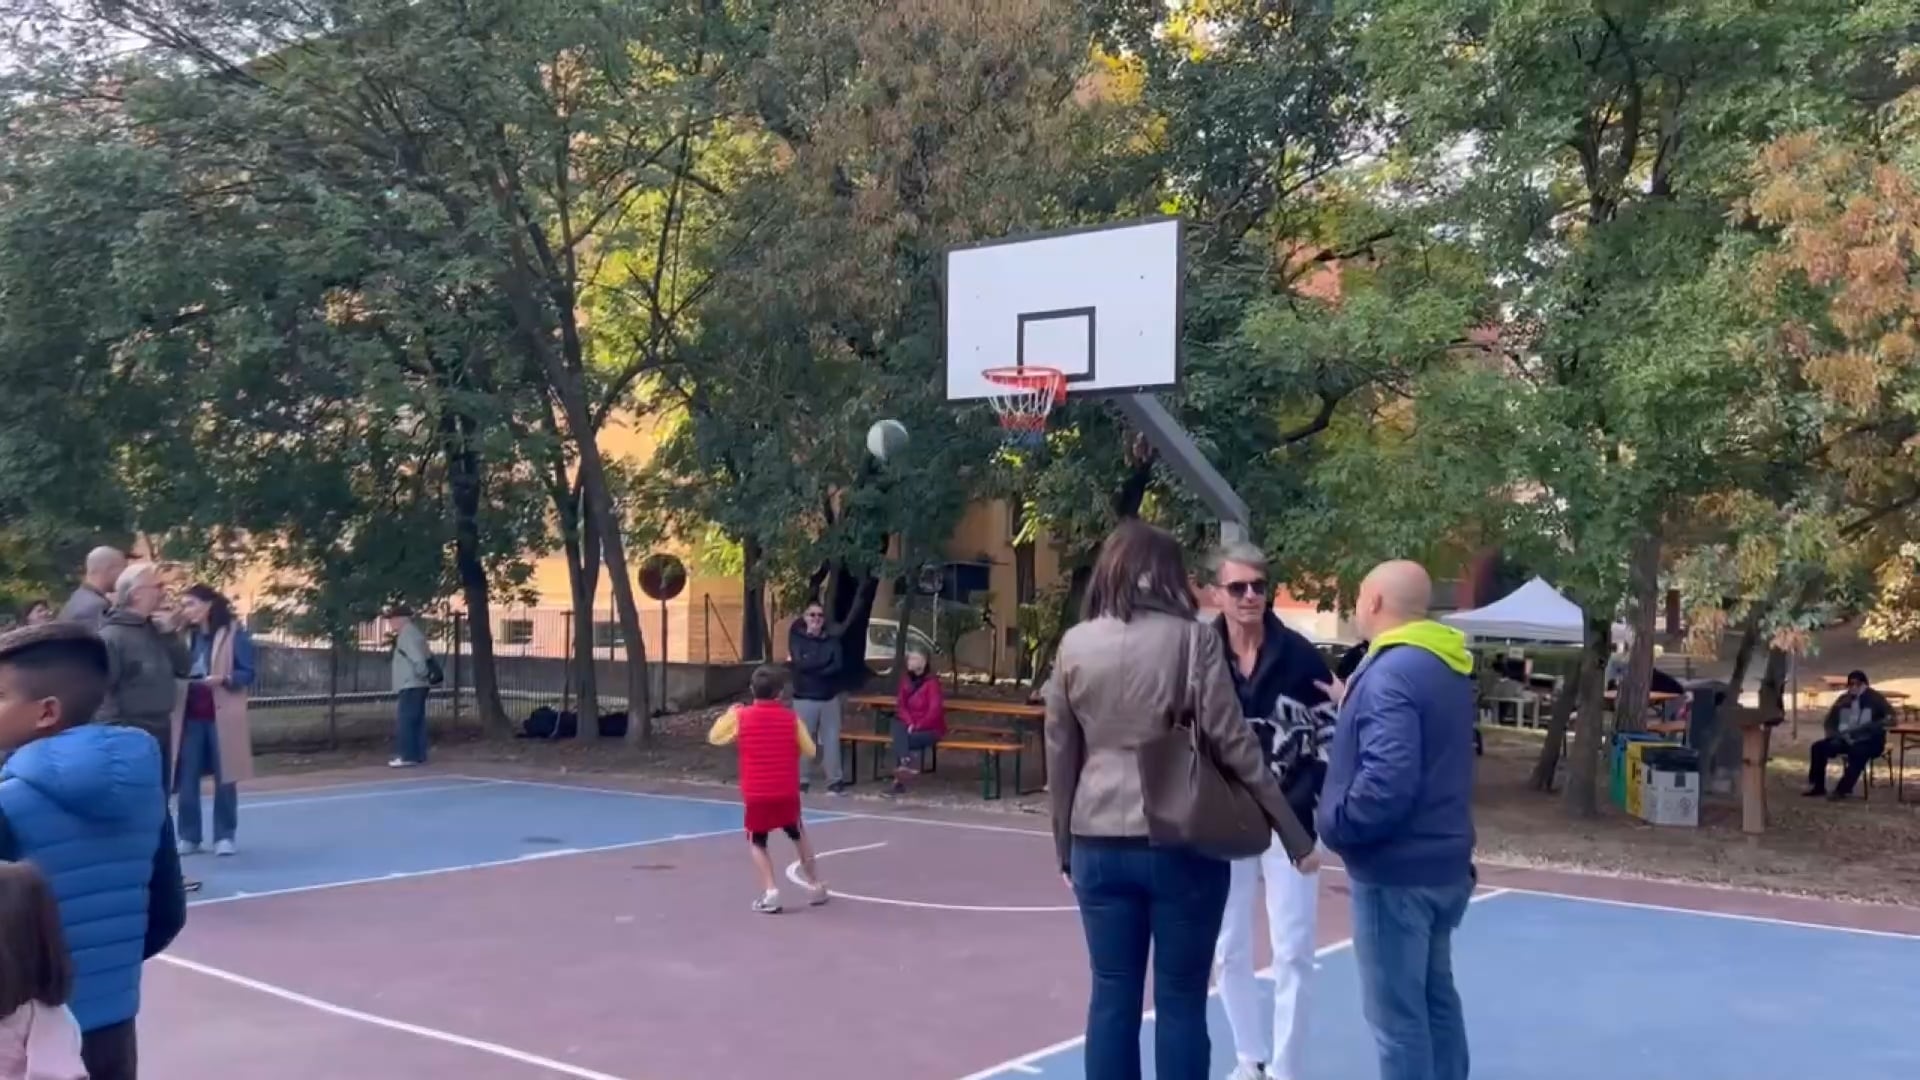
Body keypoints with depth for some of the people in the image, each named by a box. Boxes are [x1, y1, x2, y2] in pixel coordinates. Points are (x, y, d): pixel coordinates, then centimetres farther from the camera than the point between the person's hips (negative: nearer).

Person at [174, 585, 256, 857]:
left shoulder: (235, 633, -4)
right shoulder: (186, 636, 12)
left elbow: (247, 673, -6)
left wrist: (224, 678, -24)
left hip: (222, 716, -4)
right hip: (190, 715, 4)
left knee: (224, 778, 2)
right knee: (187, 779, 2)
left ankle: (224, 837, 9)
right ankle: (189, 837, 10)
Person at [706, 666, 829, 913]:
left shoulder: (741, 716, -6)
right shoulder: (791, 717, -4)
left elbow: (714, 737, 9)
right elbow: (809, 750, 6)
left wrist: (729, 714, 22)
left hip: (756, 793, -2)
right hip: (787, 791, 2)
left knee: (757, 843, 13)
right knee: (799, 836, 23)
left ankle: (770, 891, -6)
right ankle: (816, 886, 29)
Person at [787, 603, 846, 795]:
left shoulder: (832, 641, 6)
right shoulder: (797, 639, 0)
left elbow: (838, 666, -8)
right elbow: (800, 664, -15)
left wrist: (811, 667, -12)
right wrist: (824, 663, -10)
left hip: (829, 697, 2)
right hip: (804, 697, -2)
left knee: (831, 739, 2)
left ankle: (834, 780, 9)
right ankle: (803, 780, 10)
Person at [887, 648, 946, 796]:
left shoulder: (931, 682, -13)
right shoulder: (906, 680, 6)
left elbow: (935, 711, -18)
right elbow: (901, 705, 6)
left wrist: (917, 726, -19)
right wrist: (909, 723, -10)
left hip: (931, 729, -5)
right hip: (911, 726, 5)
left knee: (901, 739, -27)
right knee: (898, 729, -28)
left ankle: (899, 782, -26)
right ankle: (905, 764, -40)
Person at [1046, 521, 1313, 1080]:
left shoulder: (1074, 645, 3)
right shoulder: (1192, 638, -6)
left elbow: (1060, 753, 8)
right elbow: (1231, 741, -8)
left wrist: (1065, 844, 18)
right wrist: (1293, 830, -1)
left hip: (1099, 843, 3)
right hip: (1183, 843, -3)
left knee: (1112, 996, 11)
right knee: (1181, 1000, 8)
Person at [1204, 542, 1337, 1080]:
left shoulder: (1299, 655, -8)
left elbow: (1329, 738, -3)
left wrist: (1303, 809, -10)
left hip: (1288, 822, -2)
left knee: (1292, 952, 2)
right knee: (1230, 951, 10)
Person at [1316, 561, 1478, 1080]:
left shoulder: (1390, 673, -21)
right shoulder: (1448, 667, 9)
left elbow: (1387, 779, -30)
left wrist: (1333, 821, -15)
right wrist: (1352, 706, 17)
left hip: (1396, 868, -10)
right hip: (1441, 861, 10)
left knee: (1396, 1013, 0)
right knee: (1435, 996, 20)